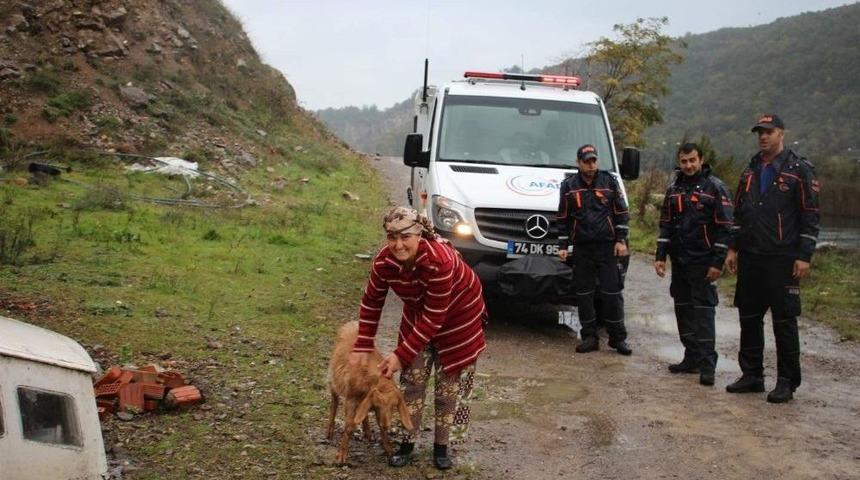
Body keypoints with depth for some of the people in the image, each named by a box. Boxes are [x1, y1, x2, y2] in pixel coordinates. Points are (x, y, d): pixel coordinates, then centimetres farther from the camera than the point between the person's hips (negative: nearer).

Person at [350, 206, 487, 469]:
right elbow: (371, 302, -9)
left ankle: (442, 446, 17)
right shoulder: (384, 261, -25)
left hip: (457, 315, -4)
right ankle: (407, 442, 19)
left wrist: (401, 355, -33)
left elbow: (433, 319, -35)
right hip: (418, 312, 4)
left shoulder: (439, 261, -41)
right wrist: (363, 347, -12)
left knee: (448, 385, 2)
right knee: (412, 379, 4)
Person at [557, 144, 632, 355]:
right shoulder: (568, 186, 7)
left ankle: (618, 337, 8)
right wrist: (562, 246, 6)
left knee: (612, 292, -1)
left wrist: (621, 240, -2)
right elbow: (563, 218, 10)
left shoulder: (609, 181, 4)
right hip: (581, 248, 1)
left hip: (607, 246, -1)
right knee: (584, 294, 4)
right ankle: (589, 337, 13)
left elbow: (621, 213, 5)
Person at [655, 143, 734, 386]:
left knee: (703, 310, -8)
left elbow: (724, 228, -9)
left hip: (703, 262, -6)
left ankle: (707, 365, -7)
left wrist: (717, 263, -14)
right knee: (683, 309, 9)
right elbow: (665, 224, 17)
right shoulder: (674, 189, 13)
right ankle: (692, 359, 18)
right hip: (679, 261, 6)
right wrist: (660, 256, 8)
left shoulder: (715, 188, -5)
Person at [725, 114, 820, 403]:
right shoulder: (750, 171, 15)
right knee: (749, 318, 10)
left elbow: (810, 216, -7)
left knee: (784, 321, -1)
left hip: (782, 259, -6)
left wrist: (804, 256, -12)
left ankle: (787, 382, 7)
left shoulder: (799, 170, -4)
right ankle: (752, 374, 21)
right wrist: (733, 249, 13)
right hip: (750, 258, 6)